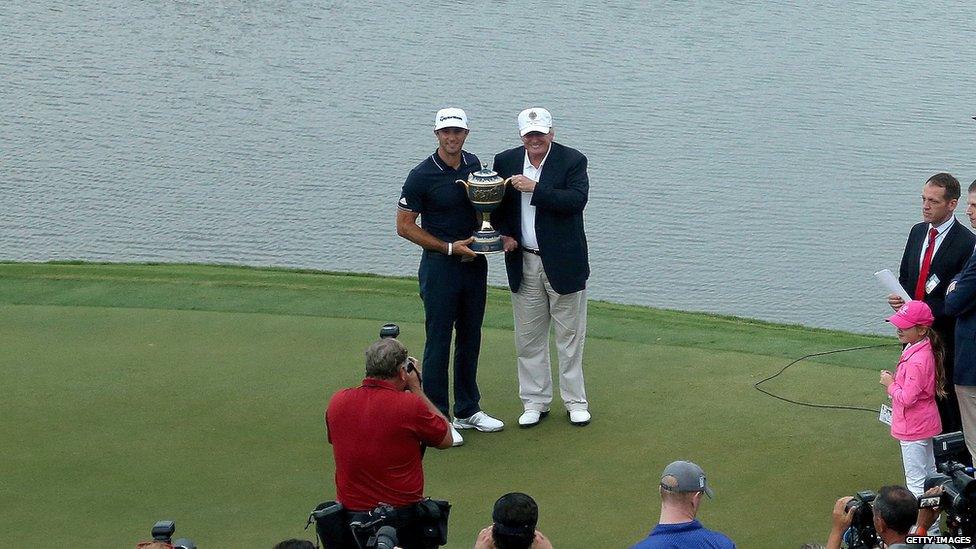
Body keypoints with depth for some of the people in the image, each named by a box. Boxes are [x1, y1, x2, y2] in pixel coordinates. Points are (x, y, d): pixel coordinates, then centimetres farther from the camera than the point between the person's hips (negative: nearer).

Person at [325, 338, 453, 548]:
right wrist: (416, 389, 10)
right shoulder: (410, 405, -13)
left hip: (349, 514, 5)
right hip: (401, 515, -5)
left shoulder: (337, 402, 0)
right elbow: (446, 439, 5)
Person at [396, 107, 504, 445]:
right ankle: (437, 419, 5)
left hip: (474, 264, 6)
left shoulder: (474, 165, 4)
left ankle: (468, 410, 25)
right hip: (440, 267, -6)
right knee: (439, 343, -1)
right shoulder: (423, 176, -14)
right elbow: (404, 226, -11)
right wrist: (450, 247, -15)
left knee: (470, 339, 14)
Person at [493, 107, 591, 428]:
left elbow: (577, 200, -22)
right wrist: (504, 233, -5)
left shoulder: (573, 161, -7)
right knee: (528, 338, 9)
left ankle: (575, 401, 17)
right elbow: (496, 204, 13)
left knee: (570, 336, 6)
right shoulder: (505, 162, 4)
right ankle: (535, 401, 19)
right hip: (523, 263, 3)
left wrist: (534, 188, -25)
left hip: (563, 263, -3)